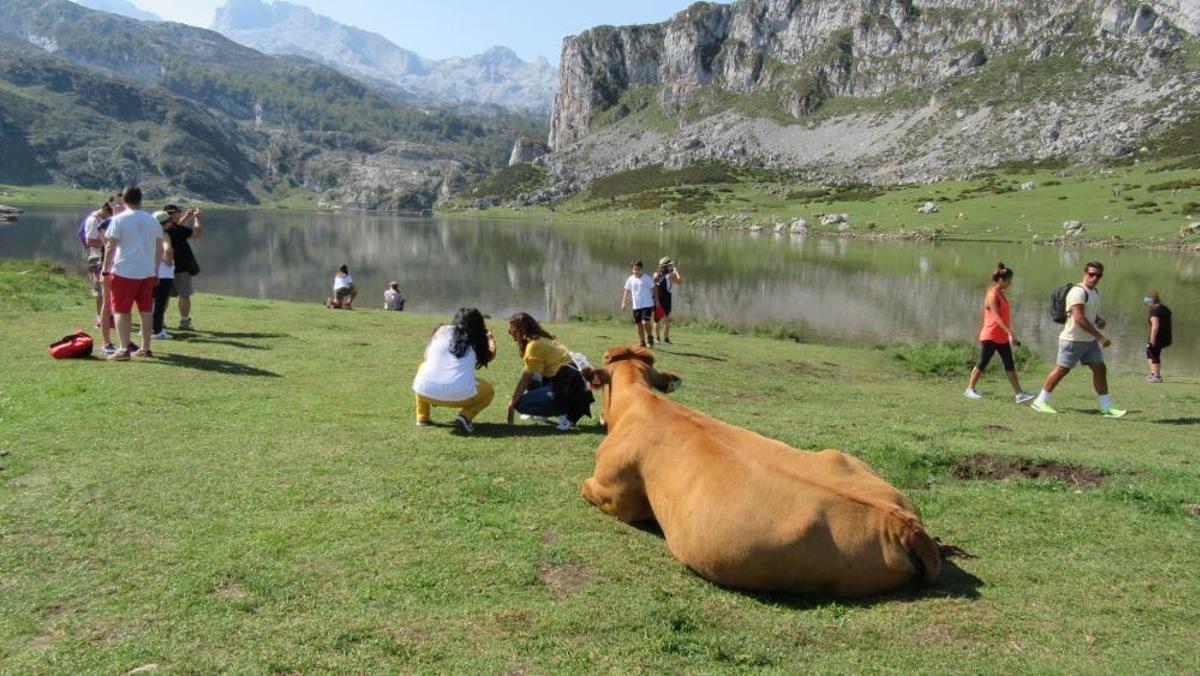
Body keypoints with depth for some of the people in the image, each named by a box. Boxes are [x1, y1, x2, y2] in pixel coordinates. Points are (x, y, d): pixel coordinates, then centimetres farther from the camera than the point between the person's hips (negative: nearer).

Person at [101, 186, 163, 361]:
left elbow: (110, 247, -10)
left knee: (121, 311, 1)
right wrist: (156, 272, 18)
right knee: (146, 311, 10)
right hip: (147, 273, 4)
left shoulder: (119, 220, -6)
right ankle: (146, 348, 16)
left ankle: (124, 349, -6)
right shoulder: (153, 221, 8)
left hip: (124, 272, -4)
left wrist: (105, 269, -1)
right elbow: (159, 249, 10)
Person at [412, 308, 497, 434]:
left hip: (426, 391, 2)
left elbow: (427, 356, 23)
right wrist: (489, 336, 41)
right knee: (489, 391, 28)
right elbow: (491, 354, 25)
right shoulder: (478, 340, 13)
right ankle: (466, 416, 0)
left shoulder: (443, 330, 17)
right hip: (460, 395, -2)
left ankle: (422, 417, 28)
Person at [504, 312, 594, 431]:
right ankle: (540, 413, 21)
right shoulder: (541, 339, 14)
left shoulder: (534, 345, -14)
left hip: (570, 388, -10)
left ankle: (564, 412, -8)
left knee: (521, 404, -11)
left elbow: (525, 379, -10)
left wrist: (512, 403, -3)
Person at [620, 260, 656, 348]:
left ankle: (650, 336, 10)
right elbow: (627, 291, 10)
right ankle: (642, 342, 23)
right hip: (636, 306, 4)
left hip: (647, 305, -4)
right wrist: (624, 303, 2)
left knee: (645, 322, -18)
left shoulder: (647, 279, -6)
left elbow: (653, 290, 1)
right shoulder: (630, 279, 3)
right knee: (639, 324, 9)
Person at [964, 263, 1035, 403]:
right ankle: (970, 389, 11)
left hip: (1002, 337, 9)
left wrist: (1009, 333, 20)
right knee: (982, 363, -1)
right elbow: (997, 317, -23)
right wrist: (1010, 333, -29)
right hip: (990, 337, -9)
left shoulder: (1000, 293, 12)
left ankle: (1019, 394, 3)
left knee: (1010, 365, 4)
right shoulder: (992, 295, -16)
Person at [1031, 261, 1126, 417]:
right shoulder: (1078, 291, -17)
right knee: (1061, 370, -2)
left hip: (1090, 340, 9)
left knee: (1100, 369, 5)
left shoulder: (1095, 292, 13)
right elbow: (1079, 318, -27)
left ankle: (1107, 408, 10)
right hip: (1073, 340, -9)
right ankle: (1040, 402, 10)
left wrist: (1100, 320, 4)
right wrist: (1100, 336, -27)